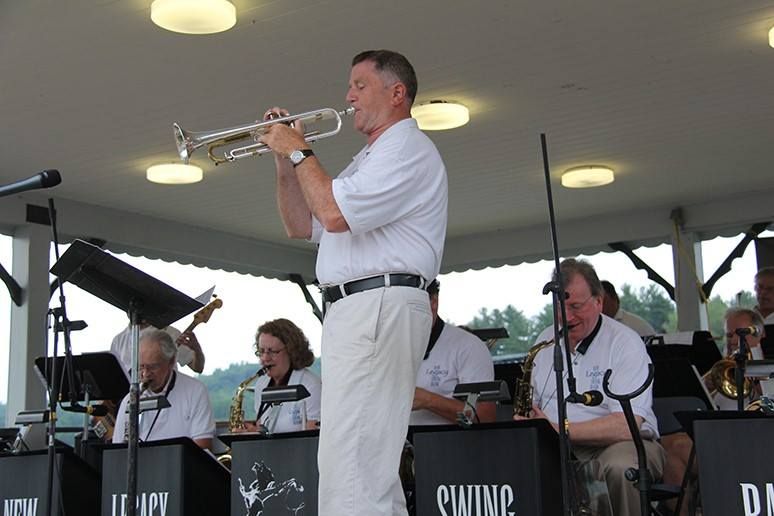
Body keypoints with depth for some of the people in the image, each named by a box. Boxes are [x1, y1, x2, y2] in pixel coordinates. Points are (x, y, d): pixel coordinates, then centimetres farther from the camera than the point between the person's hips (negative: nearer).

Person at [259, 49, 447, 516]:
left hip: (381, 306, -11)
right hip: (353, 311, 11)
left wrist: (299, 152, -4)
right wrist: (285, 161, 14)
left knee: (350, 462, -17)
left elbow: (335, 213, -18)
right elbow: (301, 226, 26)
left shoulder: (408, 149, -4)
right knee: (371, 465, 10)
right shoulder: (370, 160, 28)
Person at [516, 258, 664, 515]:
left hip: (618, 444, -4)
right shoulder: (546, 340, 13)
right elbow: (530, 406, 20)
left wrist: (558, 430, -22)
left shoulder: (625, 342, -8)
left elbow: (626, 425, -20)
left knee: (621, 467, -39)